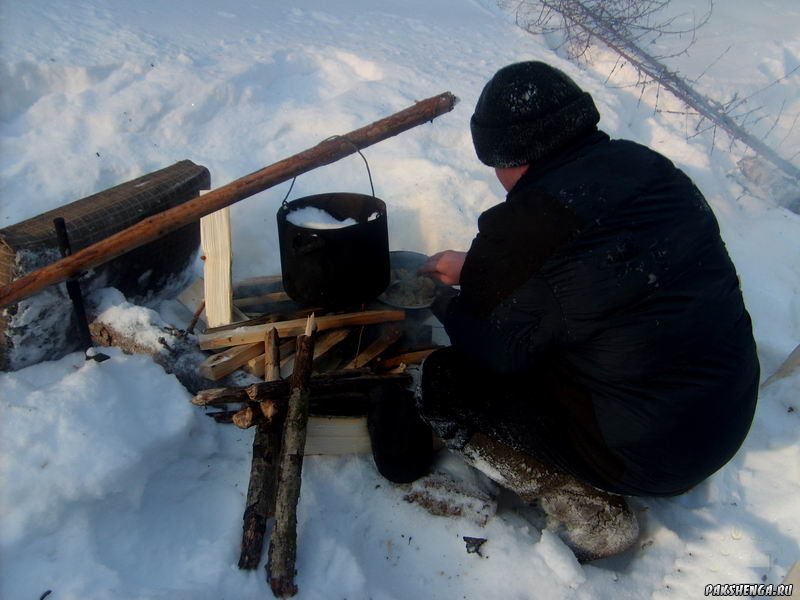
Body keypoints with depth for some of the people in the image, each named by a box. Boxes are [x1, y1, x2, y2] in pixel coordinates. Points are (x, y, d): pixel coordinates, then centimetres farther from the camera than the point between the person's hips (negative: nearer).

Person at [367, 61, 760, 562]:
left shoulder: (529, 225, -23)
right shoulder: (647, 165, 0)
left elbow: (490, 348, -9)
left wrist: (448, 303, 11)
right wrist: (475, 270, 18)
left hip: (645, 450, -8)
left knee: (443, 382, 0)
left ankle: (588, 509, 2)